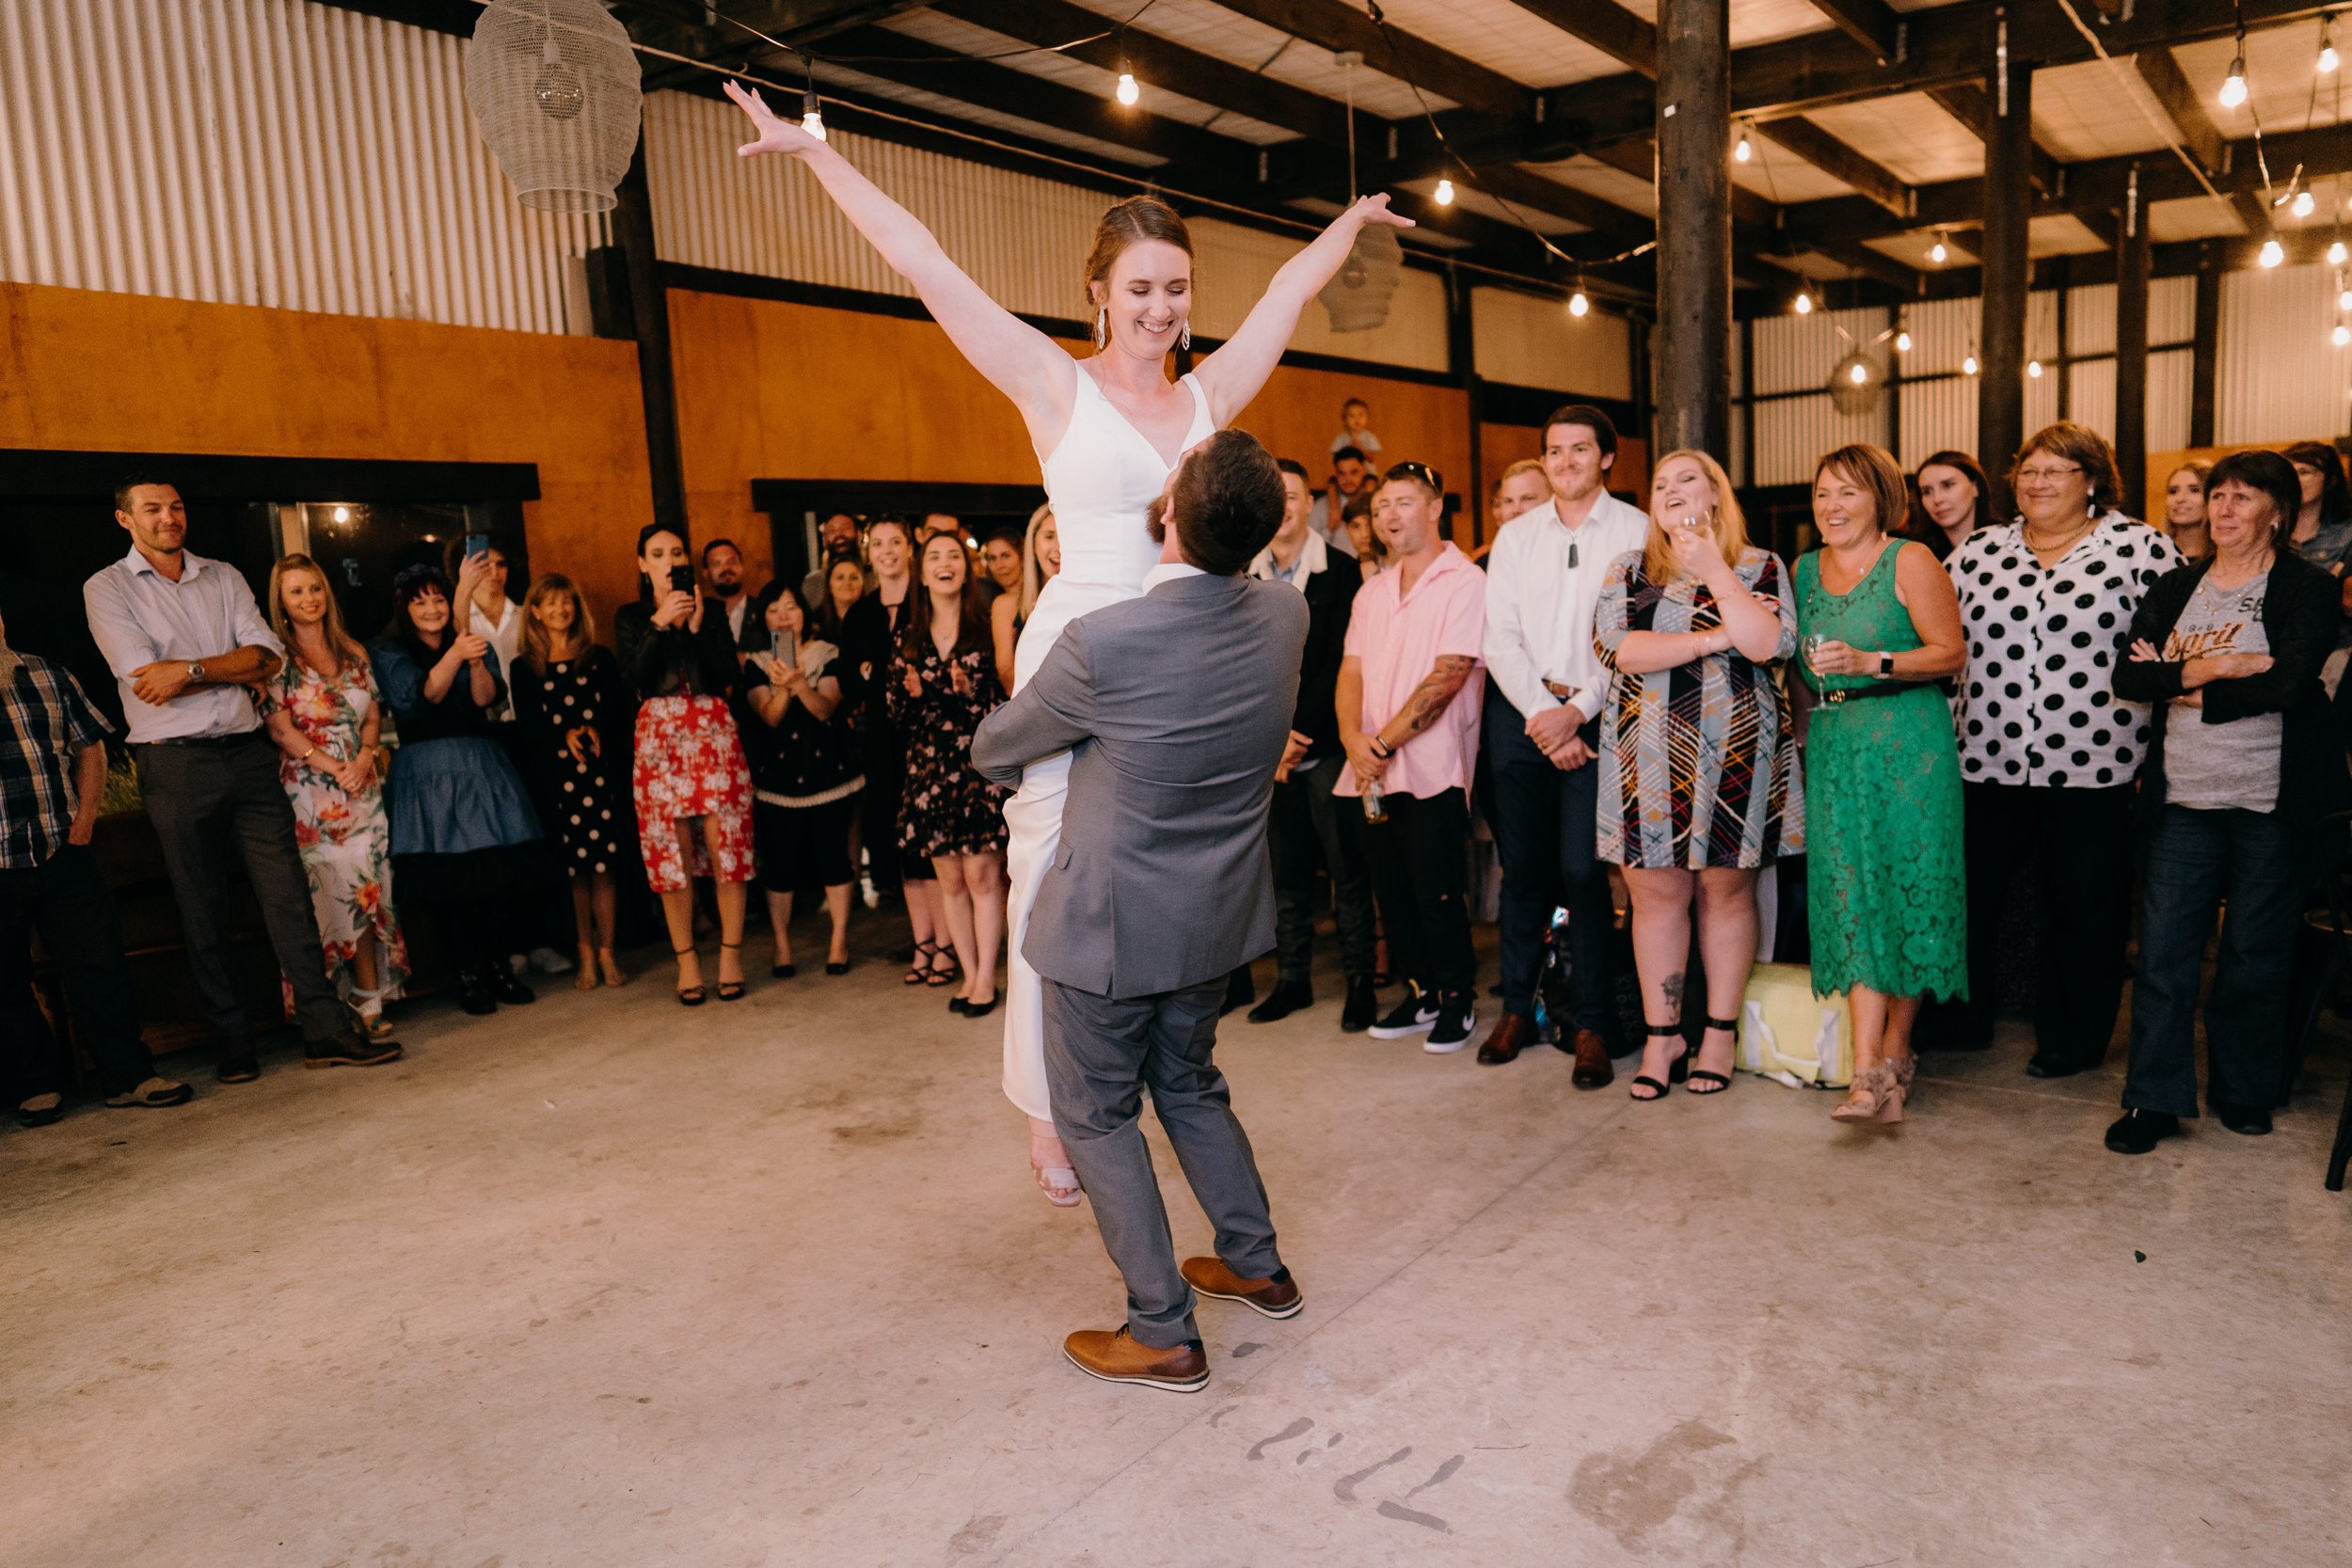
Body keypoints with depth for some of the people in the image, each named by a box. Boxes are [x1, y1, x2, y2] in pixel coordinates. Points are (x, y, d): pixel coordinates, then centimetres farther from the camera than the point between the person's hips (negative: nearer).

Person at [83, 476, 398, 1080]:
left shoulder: (224, 577, 14)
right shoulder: (107, 589, 3)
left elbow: (269, 656, 1)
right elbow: (144, 676, -10)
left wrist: (190, 670, -10)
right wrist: (232, 668, -4)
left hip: (247, 753, 3)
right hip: (175, 764, -2)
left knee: (288, 893, -3)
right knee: (202, 911, 4)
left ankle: (325, 1029, -3)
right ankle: (234, 1039, 14)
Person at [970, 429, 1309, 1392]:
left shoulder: (1101, 643, -26)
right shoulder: (1284, 617, -10)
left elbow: (994, 748, -6)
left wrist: (1011, 771, 17)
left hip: (1111, 920, -6)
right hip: (1217, 914, 6)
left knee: (1098, 1116, 12)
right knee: (1190, 1086, 26)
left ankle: (1163, 1335, 20)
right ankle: (1258, 1266, 39)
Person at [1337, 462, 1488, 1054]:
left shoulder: (1465, 583, -6)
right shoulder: (1372, 592, 16)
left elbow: (1448, 675, -14)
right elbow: (1352, 669, 9)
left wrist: (1386, 740, -15)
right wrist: (1353, 738, -9)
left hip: (1432, 769, -6)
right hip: (1374, 775, 6)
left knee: (1438, 893, -1)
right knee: (1393, 890, 11)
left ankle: (1458, 999, 16)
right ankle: (1420, 992, 26)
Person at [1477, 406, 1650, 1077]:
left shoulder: (1636, 531, 3)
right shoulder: (1515, 536, 12)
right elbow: (1500, 637, 6)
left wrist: (1575, 710, -12)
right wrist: (1541, 711, -8)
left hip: (1598, 713, -3)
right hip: (1522, 711, 3)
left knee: (1582, 869, -8)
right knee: (1522, 865, 5)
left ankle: (1592, 1024, 3)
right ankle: (1517, 1008, 17)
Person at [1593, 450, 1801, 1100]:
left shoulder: (1759, 568, 5)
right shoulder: (1627, 571, 9)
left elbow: (1769, 644, -12)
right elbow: (1617, 648, -7)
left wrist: (1717, 574, -12)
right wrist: (1714, 638, -10)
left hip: (1733, 752, -1)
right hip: (1649, 754, 1)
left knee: (1726, 890, 4)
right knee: (1655, 894, 2)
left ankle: (1720, 1032, 17)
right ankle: (1662, 1036, 13)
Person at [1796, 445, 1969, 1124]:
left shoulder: (1910, 560, -2)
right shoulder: (1805, 569, 14)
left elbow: (1951, 652, -7)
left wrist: (1870, 663, -18)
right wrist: (1813, 690, 10)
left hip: (1909, 746, -4)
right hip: (1834, 748, 4)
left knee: (1908, 891, -1)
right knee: (1852, 897, -4)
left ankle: (1895, 1050, 15)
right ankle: (1869, 1074, -5)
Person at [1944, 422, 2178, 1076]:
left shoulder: (2140, 547, 0)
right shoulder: (1978, 551, 10)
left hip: (2094, 766, -3)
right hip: (1988, 762, 3)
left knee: (2084, 907, 8)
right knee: (1967, 894, 9)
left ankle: (2074, 1039, 23)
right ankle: (1963, 1021, 25)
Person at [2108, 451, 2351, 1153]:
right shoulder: (2174, 589, 10)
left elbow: (2289, 683, -16)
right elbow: (2128, 677, -3)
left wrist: (2184, 687, -10)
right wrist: (2211, 667, -15)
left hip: (2270, 803, -2)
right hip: (2182, 797, 3)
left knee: (2256, 951, 7)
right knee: (2163, 948, 0)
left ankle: (2243, 1090, 24)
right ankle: (2154, 1097, 8)